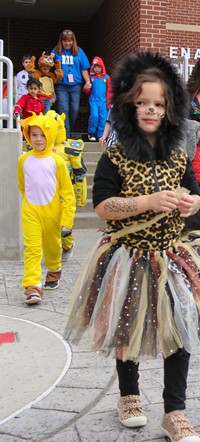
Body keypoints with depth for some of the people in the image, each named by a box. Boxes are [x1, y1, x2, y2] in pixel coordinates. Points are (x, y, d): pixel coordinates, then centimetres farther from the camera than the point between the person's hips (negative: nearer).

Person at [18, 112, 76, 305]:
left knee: (52, 246, 17)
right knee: (32, 248, -9)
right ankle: (32, 286, -11)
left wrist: (67, 220, -9)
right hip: (30, 211, 1)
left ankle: (53, 273, 42)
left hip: (52, 211, -1)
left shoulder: (56, 161, -9)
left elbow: (67, 192, -7)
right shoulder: (24, 160, -1)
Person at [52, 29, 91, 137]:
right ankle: (66, 134, -8)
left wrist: (88, 81, -3)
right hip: (61, 86, -2)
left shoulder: (79, 51, 9)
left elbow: (84, 69, 7)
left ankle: (69, 131, 20)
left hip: (76, 85, 2)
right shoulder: (56, 52, 5)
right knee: (63, 109, -9)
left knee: (74, 109, 2)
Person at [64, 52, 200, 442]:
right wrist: (149, 202, -25)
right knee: (127, 329, 13)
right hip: (128, 259, -3)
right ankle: (129, 395, 39)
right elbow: (102, 206, -15)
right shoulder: (116, 157, -9)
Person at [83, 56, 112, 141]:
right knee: (94, 115, -15)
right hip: (94, 100, -1)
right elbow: (87, 92, 10)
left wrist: (109, 102, 4)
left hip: (103, 101, 1)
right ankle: (91, 133, 3)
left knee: (103, 117, -2)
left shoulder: (106, 77, 5)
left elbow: (109, 91, 8)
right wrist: (86, 88, -12)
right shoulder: (91, 77, 5)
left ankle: (100, 135, 9)